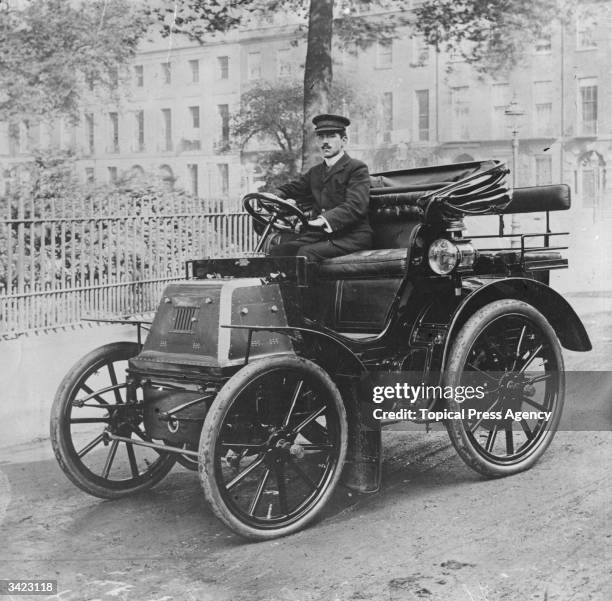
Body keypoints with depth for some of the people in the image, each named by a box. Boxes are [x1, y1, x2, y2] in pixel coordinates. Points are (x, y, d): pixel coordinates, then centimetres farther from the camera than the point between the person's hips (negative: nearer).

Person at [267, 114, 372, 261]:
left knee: (306, 253, -32)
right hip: (319, 234, 7)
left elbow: (355, 206, -15)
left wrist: (326, 220, -31)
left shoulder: (358, 168, -1)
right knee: (275, 251, -15)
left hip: (350, 236, -7)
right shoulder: (315, 172, 24)